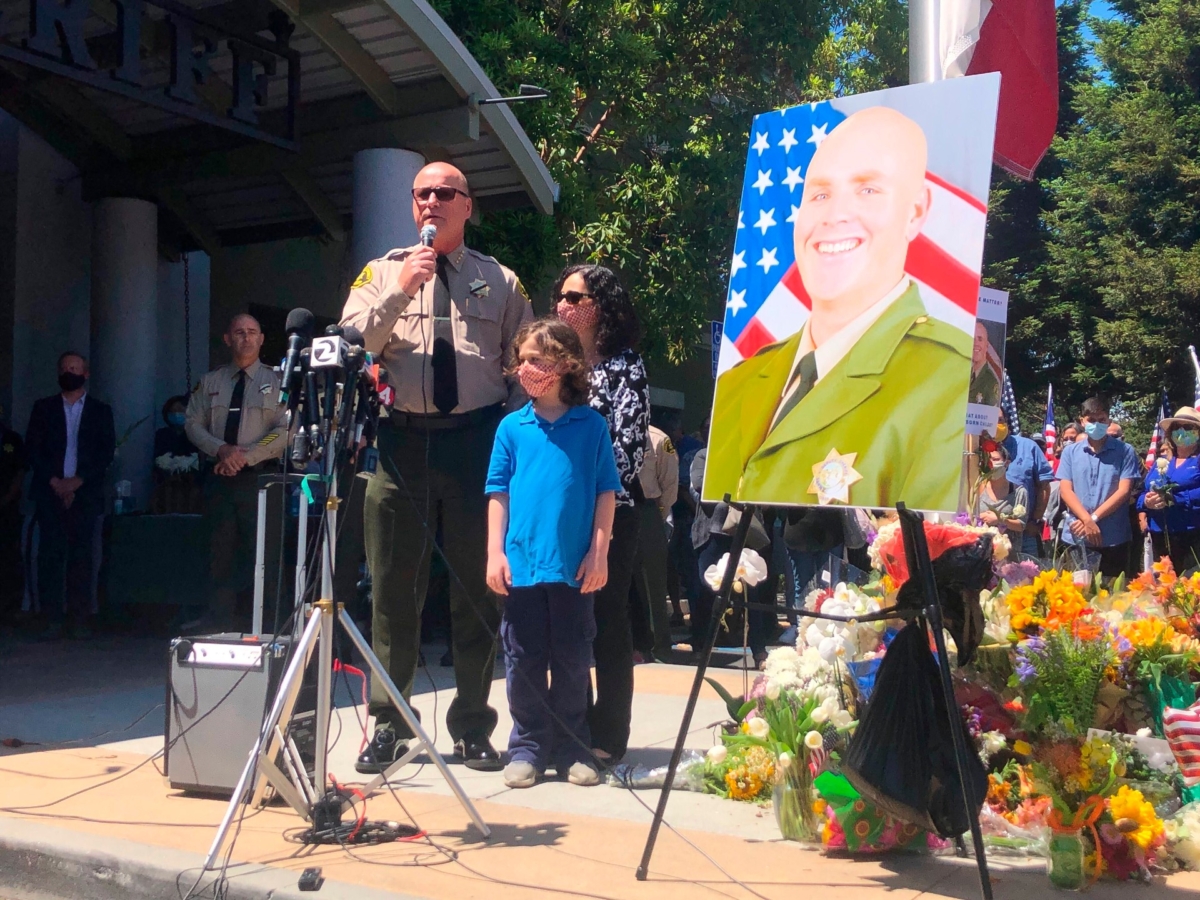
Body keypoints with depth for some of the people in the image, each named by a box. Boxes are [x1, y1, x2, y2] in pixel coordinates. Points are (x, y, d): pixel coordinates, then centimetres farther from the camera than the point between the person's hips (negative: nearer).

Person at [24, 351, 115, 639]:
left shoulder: (101, 411, 12)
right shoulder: (43, 408, 13)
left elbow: (106, 452, 3)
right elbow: (32, 448, 6)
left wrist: (78, 481, -8)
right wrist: (54, 481, -7)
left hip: (85, 494, 0)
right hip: (50, 493, 0)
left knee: (81, 556, -3)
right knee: (50, 555, -7)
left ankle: (79, 620, -1)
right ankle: (54, 619, -5)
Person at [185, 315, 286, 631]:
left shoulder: (276, 381, 3)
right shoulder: (210, 382, 13)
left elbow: (285, 431, -5)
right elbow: (193, 424, 9)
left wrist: (245, 456, -13)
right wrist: (222, 449, -10)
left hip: (257, 477, -3)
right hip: (219, 475, 3)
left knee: (257, 548, -5)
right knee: (220, 547, 5)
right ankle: (220, 615, 11)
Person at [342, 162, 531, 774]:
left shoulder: (500, 281, 11)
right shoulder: (381, 273, 12)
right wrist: (400, 289, -12)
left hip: (477, 442, 0)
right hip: (402, 442, 0)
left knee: (477, 588, 6)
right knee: (394, 588, 5)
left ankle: (473, 729, 18)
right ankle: (388, 725, 17)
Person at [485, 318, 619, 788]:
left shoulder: (591, 425, 0)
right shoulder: (512, 427, 4)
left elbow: (607, 492, 1)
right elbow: (498, 493, 5)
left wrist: (599, 552, -4)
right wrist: (495, 552, -1)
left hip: (575, 567, -1)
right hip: (521, 565, 1)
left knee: (573, 661, 8)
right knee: (524, 661, 7)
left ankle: (571, 749, 19)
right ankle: (528, 747, 19)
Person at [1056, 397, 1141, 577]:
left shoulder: (1125, 451, 4)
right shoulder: (1070, 452, 8)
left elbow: (1123, 491, -4)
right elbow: (1065, 490, 1)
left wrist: (1094, 518, -12)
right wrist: (1087, 520, -14)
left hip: (1114, 539, -1)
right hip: (1076, 538, 1)